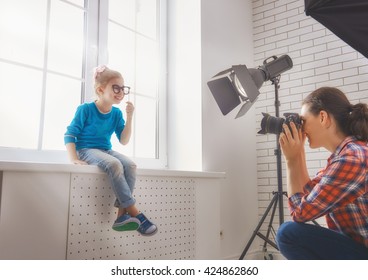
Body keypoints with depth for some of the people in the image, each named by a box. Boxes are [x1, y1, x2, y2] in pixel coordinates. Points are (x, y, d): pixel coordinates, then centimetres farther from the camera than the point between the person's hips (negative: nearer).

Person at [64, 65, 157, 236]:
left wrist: (129, 117, -9)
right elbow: (70, 135, -9)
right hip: (87, 151, -5)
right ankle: (135, 214, -32)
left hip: (106, 151, 5)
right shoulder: (86, 109, -9)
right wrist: (74, 159, -23)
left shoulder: (116, 113, 5)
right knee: (114, 164, -35)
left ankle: (122, 215, -28)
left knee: (130, 165, -26)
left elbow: (123, 141, 1)